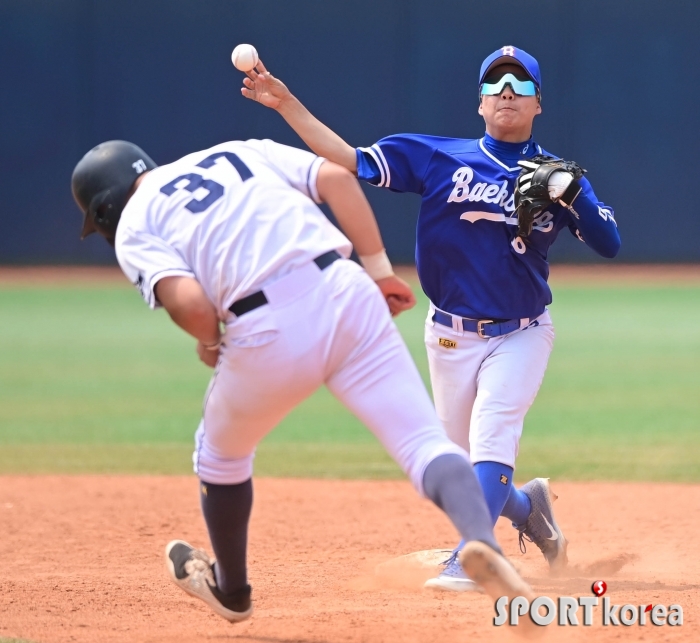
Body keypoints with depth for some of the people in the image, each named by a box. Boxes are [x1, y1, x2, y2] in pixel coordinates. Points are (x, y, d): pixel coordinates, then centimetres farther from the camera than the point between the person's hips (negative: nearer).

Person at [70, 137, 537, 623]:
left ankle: (232, 590, 45)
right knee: (424, 441, -4)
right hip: (346, 293, 2)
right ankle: (482, 538, -33)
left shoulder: (133, 227, 13)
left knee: (221, 453, 27)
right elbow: (336, 177, 12)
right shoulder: (241, 152, 27)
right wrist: (379, 270, 12)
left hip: (267, 335, -2)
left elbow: (188, 302, -7)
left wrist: (208, 341, 15)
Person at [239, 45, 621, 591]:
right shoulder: (439, 158, -2)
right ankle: (530, 509, 38)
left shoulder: (558, 177, -1)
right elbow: (351, 161, -6)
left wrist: (570, 194, -26)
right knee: (461, 471, 9)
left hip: (520, 336, -2)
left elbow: (610, 245, -9)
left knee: (492, 439, -22)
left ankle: (469, 560, -25)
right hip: (451, 336, 2)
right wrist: (287, 104, -15)